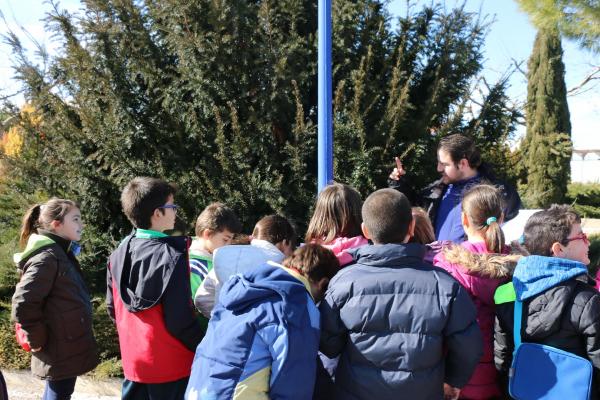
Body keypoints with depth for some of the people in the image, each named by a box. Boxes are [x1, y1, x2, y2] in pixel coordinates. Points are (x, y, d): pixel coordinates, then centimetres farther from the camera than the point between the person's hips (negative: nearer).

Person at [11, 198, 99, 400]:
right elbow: (23, 305, -25)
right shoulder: (47, 257, -20)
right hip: (60, 352, -9)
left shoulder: (61, 253, 11)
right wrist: (40, 342, -16)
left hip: (68, 347, 9)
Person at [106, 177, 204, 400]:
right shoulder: (170, 257, -20)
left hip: (133, 361, 7)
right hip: (170, 365, -6)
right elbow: (180, 320, -20)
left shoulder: (118, 254, 2)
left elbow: (113, 309, 10)